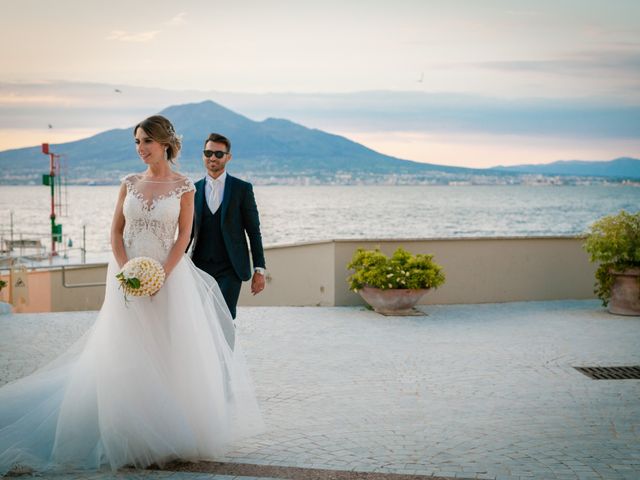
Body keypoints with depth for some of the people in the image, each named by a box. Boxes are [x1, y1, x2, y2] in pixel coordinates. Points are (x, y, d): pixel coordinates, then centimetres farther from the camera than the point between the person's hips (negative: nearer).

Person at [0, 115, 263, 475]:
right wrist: (125, 270, -9)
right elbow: (116, 232, 6)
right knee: (126, 354, 1)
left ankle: (171, 432, 12)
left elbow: (184, 236, -5)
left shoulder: (184, 186, -1)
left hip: (170, 273, -2)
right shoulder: (130, 183, 7)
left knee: (171, 353, -1)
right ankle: (132, 435, 11)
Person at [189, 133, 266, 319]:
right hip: (200, 267, 3)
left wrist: (259, 270, -4)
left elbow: (254, 231, 0)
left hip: (230, 269, -3)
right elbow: (188, 231, 13)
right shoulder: (194, 190, 8)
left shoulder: (242, 189, 0)